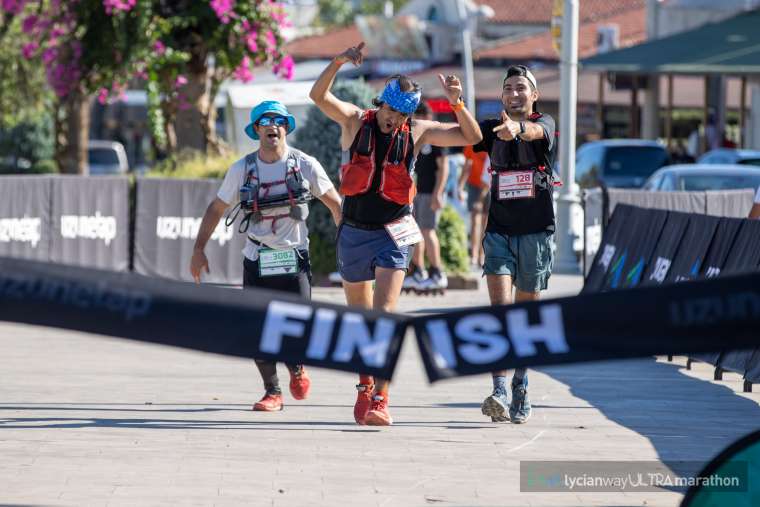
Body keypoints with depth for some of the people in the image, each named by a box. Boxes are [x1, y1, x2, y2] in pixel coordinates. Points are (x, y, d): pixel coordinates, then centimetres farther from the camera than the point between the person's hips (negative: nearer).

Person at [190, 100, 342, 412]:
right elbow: (216, 209, 10)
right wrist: (198, 250, 6)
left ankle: (296, 367, 26)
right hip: (257, 261, 1)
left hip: (294, 258, -1)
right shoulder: (242, 170, 0)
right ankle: (272, 391, 15)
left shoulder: (305, 165, -3)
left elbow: (335, 205, 7)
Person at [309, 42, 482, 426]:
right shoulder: (356, 121, -4)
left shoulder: (417, 133, -2)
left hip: (392, 232, -2)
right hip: (353, 232, 2)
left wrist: (457, 104, -19)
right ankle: (365, 384, 34)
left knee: (384, 312, -15)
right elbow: (318, 95, -18)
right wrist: (339, 62, -34)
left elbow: (471, 137, -2)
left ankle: (380, 399, -19)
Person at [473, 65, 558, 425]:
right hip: (499, 230, 1)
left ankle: (520, 388, 27)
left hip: (536, 232, -1)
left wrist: (517, 128, -51)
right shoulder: (492, 129, 9)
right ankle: (499, 392, -24)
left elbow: (535, 132, -26)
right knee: (500, 307, -15)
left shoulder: (544, 124, -2)